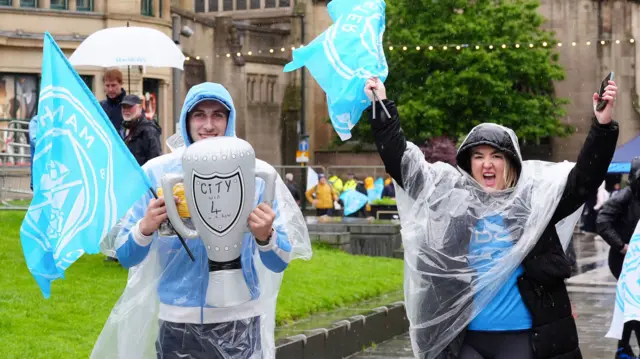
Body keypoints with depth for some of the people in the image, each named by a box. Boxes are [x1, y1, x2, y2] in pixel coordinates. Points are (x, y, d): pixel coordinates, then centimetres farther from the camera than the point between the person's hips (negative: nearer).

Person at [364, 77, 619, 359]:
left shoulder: (535, 198, 1)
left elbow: (584, 178, -6)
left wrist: (602, 125, -19)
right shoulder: (451, 197, 5)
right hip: (464, 336, 1)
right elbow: (402, 164, 7)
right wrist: (382, 106, 3)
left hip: (523, 336, -1)